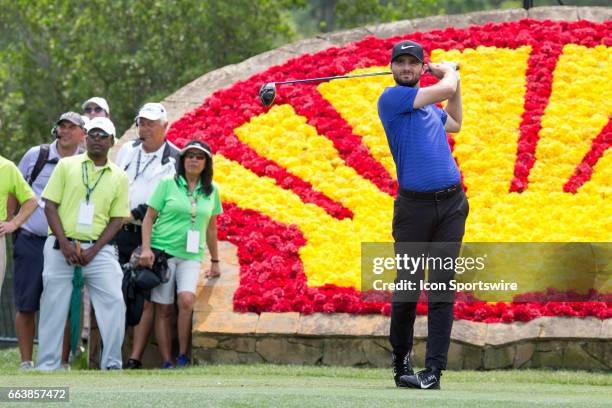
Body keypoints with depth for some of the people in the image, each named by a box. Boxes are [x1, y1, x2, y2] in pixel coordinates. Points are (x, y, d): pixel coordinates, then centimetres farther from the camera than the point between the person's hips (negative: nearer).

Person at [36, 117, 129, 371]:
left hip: (98, 249, 1)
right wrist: (64, 244, -10)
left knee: (113, 301, -11)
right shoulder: (67, 166, 6)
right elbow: (50, 206, 1)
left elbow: (117, 219, 5)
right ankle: (47, 366, 7)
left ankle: (112, 364, -4)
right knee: (53, 306, 0)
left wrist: (93, 251, -8)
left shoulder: (119, 177, 9)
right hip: (61, 246, -1)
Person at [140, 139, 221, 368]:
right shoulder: (168, 184, 2)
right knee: (163, 309, -2)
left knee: (186, 299, -22)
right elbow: (149, 218, 2)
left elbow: (211, 227, 20)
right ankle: (167, 362, 1)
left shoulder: (211, 191, 11)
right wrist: (146, 249, -10)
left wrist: (215, 261, 23)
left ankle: (183, 357, -14)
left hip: (191, 256, 1)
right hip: (163, 252, -1)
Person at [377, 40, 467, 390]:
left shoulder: (430, 106, 18)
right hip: (414, 205, -5)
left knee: (443, 287, -2)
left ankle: (434, 369, -5)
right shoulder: (392, 98, -4)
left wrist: (454, 79, 32)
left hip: (451, 203, 5)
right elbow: (446, 88, -8)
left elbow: (455, 123, 41)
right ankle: (401, 362, 14)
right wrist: (450, 73, 13)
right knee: (407, 285, -2)